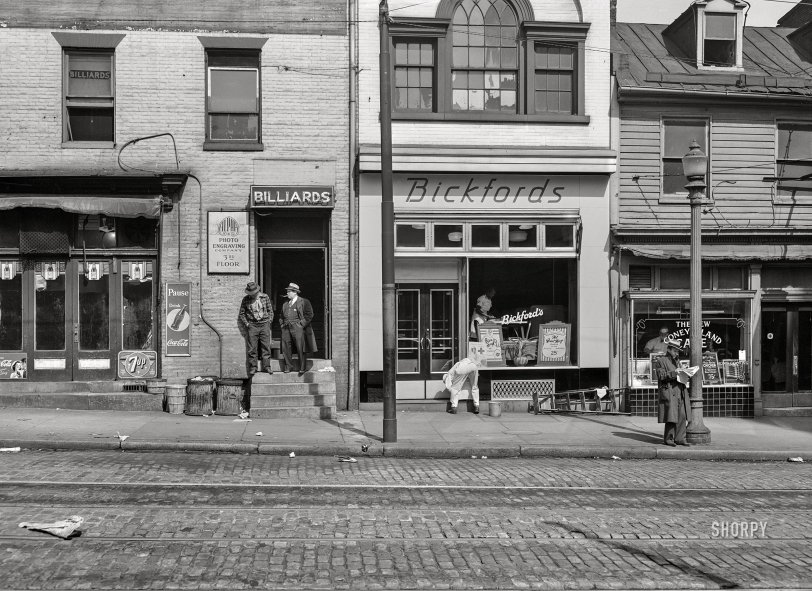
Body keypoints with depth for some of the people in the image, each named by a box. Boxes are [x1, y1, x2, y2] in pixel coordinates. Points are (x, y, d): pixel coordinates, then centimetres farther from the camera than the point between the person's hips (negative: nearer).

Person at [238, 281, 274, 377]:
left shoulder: (265, 297, 3)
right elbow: (241, 314, 10)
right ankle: (253, 368, 4)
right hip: (252, 326, 0)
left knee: (266, 346, -1)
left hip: (264, 325, 0)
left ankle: (266, 366, 4)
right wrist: (246, 324, 0)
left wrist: (269, 321, 2)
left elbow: (270, 310, 11)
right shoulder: (246, 300, 1)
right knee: (252, 348, -2)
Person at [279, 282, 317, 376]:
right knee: (286, 348, 1)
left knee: (301, 349, -7)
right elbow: (281, 316, 30)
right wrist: (282, 324, 14)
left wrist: (301, 325, -9)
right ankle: (287, 367, 10)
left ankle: (302, 368, -2)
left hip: (298, 328, -5)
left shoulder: (303, 302, 1)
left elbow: (309, 315, -4)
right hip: (286, 329, 6)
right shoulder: (285, 304, 20)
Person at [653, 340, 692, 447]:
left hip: (680, 391, 7)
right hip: (669, 391, -7)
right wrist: (673, 373, -20)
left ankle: (680, 438, 8)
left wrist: (684, 374, 6)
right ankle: (668, 439, 2)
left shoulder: (676, 360, 23)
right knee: (671, 416, -8)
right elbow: (661, 376, -11)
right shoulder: (660, 361, -1)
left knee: (682, 416, 2)